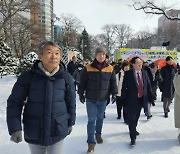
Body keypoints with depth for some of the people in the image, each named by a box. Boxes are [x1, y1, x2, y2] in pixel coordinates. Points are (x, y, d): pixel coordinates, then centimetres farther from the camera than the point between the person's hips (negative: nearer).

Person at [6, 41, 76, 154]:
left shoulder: (66, 78, -7)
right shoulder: (27, 76, -11)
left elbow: (71, 102, 4)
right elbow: (14, 102, -4)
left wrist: (70, 122, 10)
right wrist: (15, 128, -10)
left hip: (58, 133, 0)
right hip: (33, 134, 1)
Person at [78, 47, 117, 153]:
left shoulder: (110, 69, -2)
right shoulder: (88, 68, -8)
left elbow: (113, 82, 7)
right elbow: (82, 82, -1)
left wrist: (114, 93, 2)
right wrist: (81, 94, 0)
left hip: (103, 99, 3)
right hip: (90, 99, -2)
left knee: (100, 118, 18)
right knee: (91, 120, -2)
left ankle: (98, 134, 41)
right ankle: (91, 142, 7)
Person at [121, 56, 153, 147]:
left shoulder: (144, 73, 4)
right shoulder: (128, 73, -10)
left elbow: (148, 85, 9)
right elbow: (124, 87, -10)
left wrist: (150, 96, 4)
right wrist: (123, 98, -12)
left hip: (141, 99, 5)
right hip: (132, 99, -5)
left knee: (136, 116, 21)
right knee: (131, 118, -3)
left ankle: (133, 129, 46)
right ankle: (133, 137, 4)